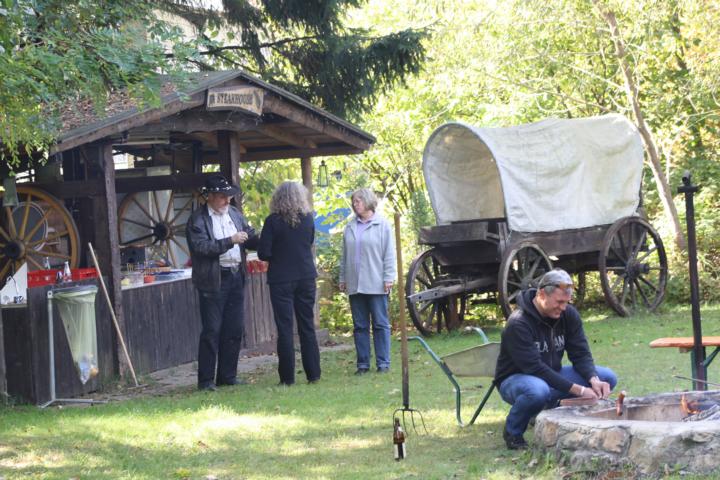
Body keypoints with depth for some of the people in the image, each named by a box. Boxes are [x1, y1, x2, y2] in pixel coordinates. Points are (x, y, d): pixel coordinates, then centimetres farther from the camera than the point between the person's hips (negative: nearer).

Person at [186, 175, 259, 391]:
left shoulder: (234, 214, 13)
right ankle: (205, 380, -1)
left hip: (236, 277, 7)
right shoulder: (197, 219, -7)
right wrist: (230, 241, -23)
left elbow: (251, 239, 14)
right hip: (213, 281, -6)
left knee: (234, 330, 9)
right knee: (211, 331, -5)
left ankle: (227, 375, 17)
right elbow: (202, 247, -19)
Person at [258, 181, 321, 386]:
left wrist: (277, 255, 8)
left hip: (281, 279, -3)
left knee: (285, 328, 0)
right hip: (306, 277, 3)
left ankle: (287, 376, 0)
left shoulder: (273, 221, -11)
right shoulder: (308, 219, 0)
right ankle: (313, 373, 12)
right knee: (307, 326, 10)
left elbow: (263, 253, -10)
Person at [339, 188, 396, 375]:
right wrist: (343, 278, 13)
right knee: (360, 326, 7)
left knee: (380, 324, 0)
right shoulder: (350, 227, 12)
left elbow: (389, 254, -3)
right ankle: (363, 364, 11)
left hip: (376, 284, -5)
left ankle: (383, 363, 3)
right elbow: (345, 256, 17)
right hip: (355, 285, 5)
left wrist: (388, 277, -9)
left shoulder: (382, 225, -1)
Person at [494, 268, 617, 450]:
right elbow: (536, 368, -30)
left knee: (608, 378, -10)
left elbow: (580, 354, -5)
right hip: (516, 379, -7)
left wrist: (594, 380, -27)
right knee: (538, 390, -43)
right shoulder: (518, 324, -26)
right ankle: (512, 432, -13)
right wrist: (579, 390, -33)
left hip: (553, 375, 7)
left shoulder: (568, 314, -5)